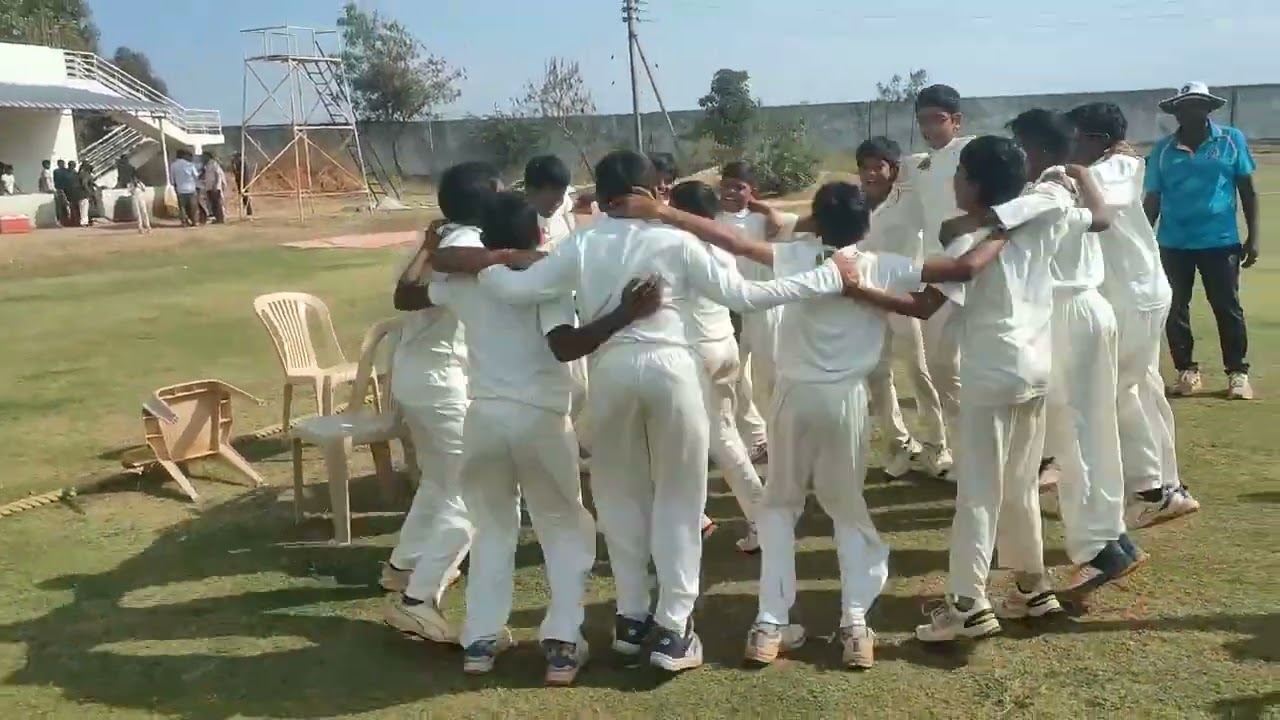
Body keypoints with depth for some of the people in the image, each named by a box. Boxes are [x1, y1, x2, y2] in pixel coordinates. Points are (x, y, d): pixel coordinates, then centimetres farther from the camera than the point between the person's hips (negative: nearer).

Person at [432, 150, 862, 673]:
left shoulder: (581, 245, 2)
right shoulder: (675, 242, -3)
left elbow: (518, 288, -3)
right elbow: (743, 296, -5)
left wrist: (481, 267, 18)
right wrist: (827, 277, 1)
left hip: (610, 370, 2)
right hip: (670, 367, -2)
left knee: (621, 494, 18)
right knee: (679, 497, 10)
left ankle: (631, 617, 25)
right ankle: (672, 627, 10)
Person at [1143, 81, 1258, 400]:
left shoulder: (1232, 140, 0)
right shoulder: (1162, 150, 2)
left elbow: (1248, 190, 2)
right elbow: (1152, 200, 5)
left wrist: (1253, 235, -2)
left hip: (1220, 241, -2)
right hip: (1173, 244, 2)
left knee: (1227, 307, 3)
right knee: (1175, 309, 6)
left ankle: (1238, 373, 13)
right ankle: (1187, 371, 18)